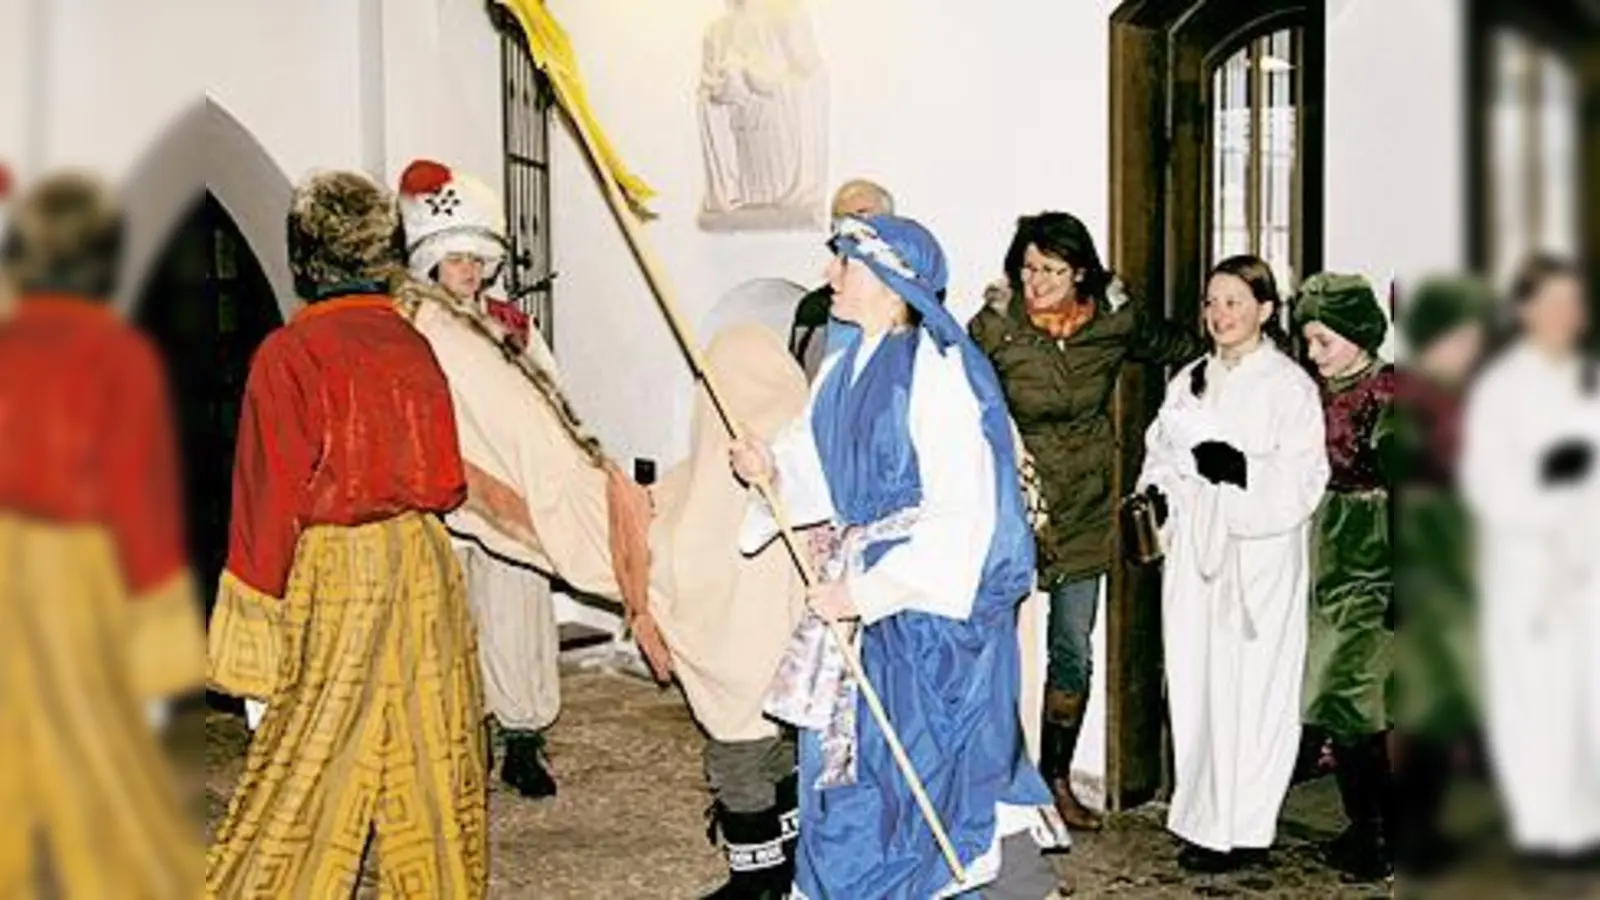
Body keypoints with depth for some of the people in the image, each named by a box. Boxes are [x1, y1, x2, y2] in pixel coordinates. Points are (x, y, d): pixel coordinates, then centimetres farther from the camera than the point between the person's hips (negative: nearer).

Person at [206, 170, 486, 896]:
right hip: (427, 562, 5)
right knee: (431, 752, 13)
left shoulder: (289, 353, -10)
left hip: (335, 571, -5)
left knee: (306, 765, 0)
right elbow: (452, 477, 9)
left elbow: (272, 493, -10)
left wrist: (254, 609, -4)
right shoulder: (419, 341, 3)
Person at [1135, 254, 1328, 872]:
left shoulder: (1290, 386, -4)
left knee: (1250, 689, -3)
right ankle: (1202, 817, 17)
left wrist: (1242, 471, -26)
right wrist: (1156, 491, 1)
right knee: (1194, 684, 7)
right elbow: (1162, 449, 21)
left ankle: (1242, 829, 6)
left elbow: (1303, 480, -11)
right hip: (1194, 554, 6)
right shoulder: (1189, 382, 14)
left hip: (1259, 559, -5)